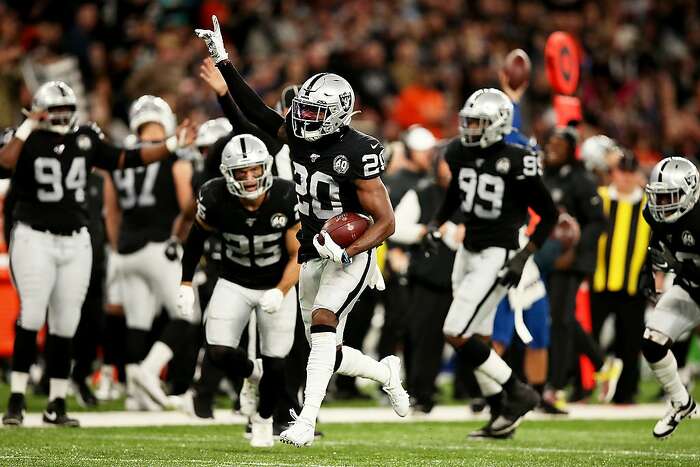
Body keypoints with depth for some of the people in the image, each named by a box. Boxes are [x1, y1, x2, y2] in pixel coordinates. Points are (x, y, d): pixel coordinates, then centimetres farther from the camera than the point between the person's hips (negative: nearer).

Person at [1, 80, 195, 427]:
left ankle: (57, 405, 14)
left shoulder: (86, 138, 8)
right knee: (31, 317, -13)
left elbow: (124, 160, 13)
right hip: (35, 238, -5)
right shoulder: (28, 139, -6)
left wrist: (172, 145, 10)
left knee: (65, 325, 6)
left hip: (75, 242, 5)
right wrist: (28, 127, -26)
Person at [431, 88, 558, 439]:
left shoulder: (516, 162, -18)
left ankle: (517, 393, 2)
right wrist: (435, 226, 11)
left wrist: (524, 257, -16)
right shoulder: (460, 153, 1)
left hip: (498, 256, -8)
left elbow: (549, 214, -9)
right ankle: (502, 417, 21)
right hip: (468, 252, 8)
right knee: (474, 340, 10)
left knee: (456, 334, -13)